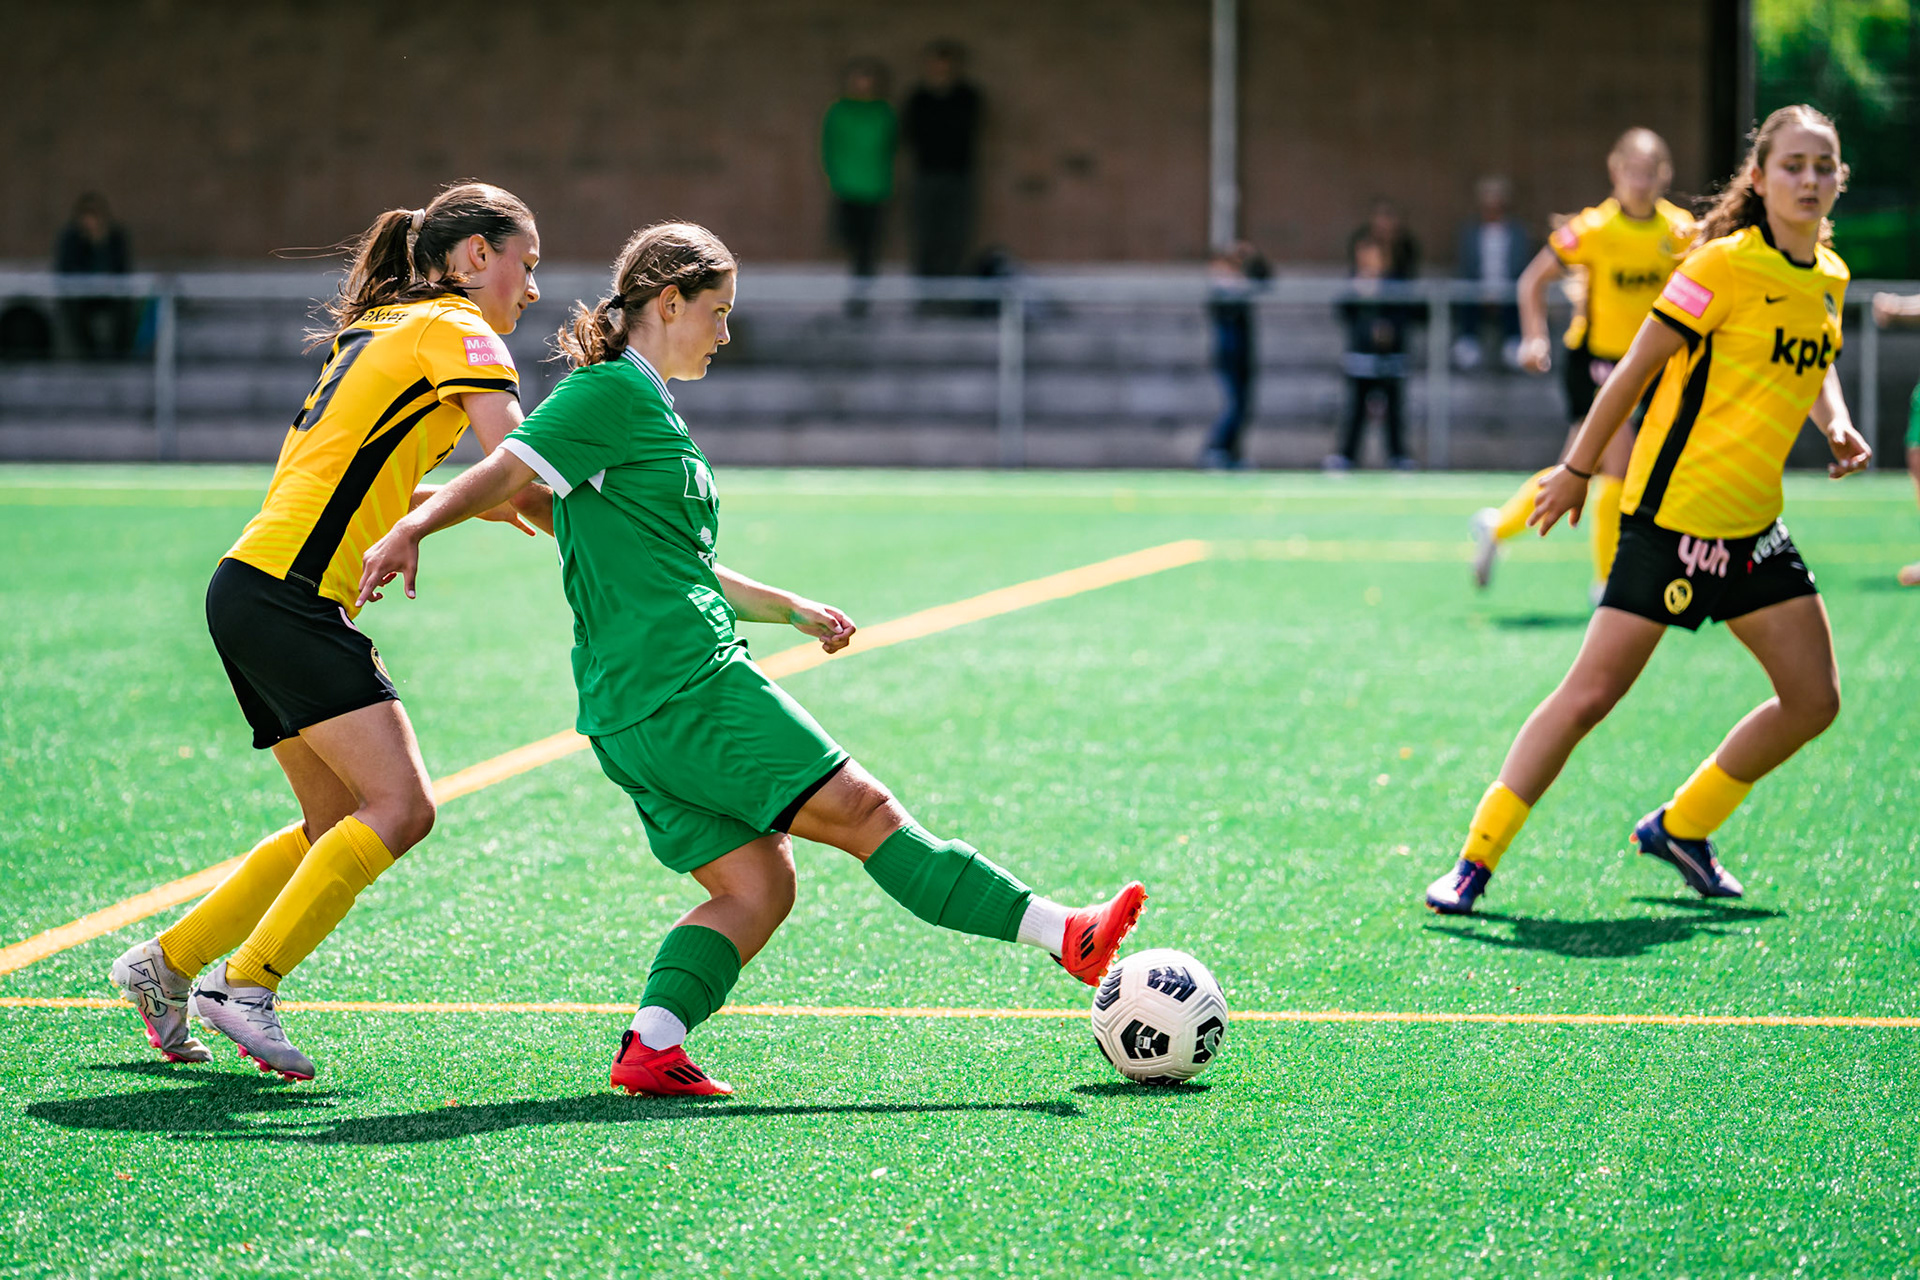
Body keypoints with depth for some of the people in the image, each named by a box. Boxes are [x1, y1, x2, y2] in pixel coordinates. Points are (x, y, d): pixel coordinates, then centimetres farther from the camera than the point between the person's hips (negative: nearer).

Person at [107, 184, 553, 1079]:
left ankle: (165, 964, 20)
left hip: (253, 590, 10)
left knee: (340, 827, 13)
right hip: (290, 594, -10)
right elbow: (520, 475, -16)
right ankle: (247, 982, -15)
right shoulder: (459, 334, -5)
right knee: (400, 805, -15)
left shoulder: (380, 327, 22)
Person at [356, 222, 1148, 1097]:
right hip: (689, 688, -10)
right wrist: (413, 527, -31)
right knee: (863, 809, -9)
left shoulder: (648, 408, 24)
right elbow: (509, 472, -16)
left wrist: (796, 611, 34)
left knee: (756, 883, 3)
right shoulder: (610, 392, -6)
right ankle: (1060, 934, -9)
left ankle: (651, 1046, -7)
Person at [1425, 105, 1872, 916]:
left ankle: (1681, 826, 24)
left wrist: (1836, 425, 7)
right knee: (1592, 693, -9)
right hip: (1674, 511, -7)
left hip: (1752, 527, 7)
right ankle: (1477, 858, -1)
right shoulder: (1724, 265, -14)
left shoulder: (1829, 277, 8)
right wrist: (1579, 468, -7)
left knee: (1814, 701, 6)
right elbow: (1634, 369, -10)